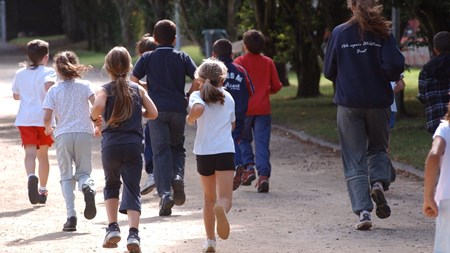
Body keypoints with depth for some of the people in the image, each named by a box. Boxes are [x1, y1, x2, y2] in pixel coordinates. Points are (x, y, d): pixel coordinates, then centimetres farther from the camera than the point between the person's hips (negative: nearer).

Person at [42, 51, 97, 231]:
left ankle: (71, 216, -7)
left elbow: (47, 117, -1)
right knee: (83, 172, 11)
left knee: (66, 177, 7)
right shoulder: (84, 86, 5)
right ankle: (87, 186, -28)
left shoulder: (54, 90, 4)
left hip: (63, 135, 0)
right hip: (83, 133, 0)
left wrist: (48, 129, 20)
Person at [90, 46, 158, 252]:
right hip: (133, 145, 0)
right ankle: (133, 233, -18)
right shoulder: (138, 89, 8)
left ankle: (113, 228, 13)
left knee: (111, 185, 23)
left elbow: (98, 106, -20)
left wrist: (94, 117, 1)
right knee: (132, 190, 0)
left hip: (110, 145, 0)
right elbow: (153, 113, 4)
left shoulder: (105, 90, 1)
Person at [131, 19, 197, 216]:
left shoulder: (147, 58, 4)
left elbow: (133, 81, -1)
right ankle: (178, 176, -11)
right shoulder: (182, 58, 6)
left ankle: (165, 193, -16)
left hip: (157, 109, -1)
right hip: (178, 109, 1)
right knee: (177, 147, 18)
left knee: (161, 151, -2)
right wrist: (189, 96, 13)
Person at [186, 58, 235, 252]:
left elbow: (198, 108, -22)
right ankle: (220, 209, -44)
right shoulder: (228, 98, 11)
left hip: (204, 152, 0)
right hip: (225, 151, 0)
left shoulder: (197, 96, 2)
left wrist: (190, 118, -3)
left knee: (209, 198, 17)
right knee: (225, 198, -8)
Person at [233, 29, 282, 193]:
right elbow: (276, 86, 5)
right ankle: (263, 175, -12)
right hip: (263, 109, 2)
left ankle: (249, 167, 0)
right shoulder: (268, 62, 4)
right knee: (262, 143, 1)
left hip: (244, 108, -2)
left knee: (243, 140, 17)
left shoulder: (239, 62, -3)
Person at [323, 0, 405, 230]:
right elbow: (395, 66, -14)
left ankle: (363, 211, -6)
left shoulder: (339, 33, -1)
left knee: (354, 160, 5)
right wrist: (387, 78, 8)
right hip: (378, 102, 0)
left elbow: (329, 71, 3)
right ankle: (378, 182, -8)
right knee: (378, 148, 21)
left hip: (348, 104, 0)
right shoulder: (382, 34, -4)